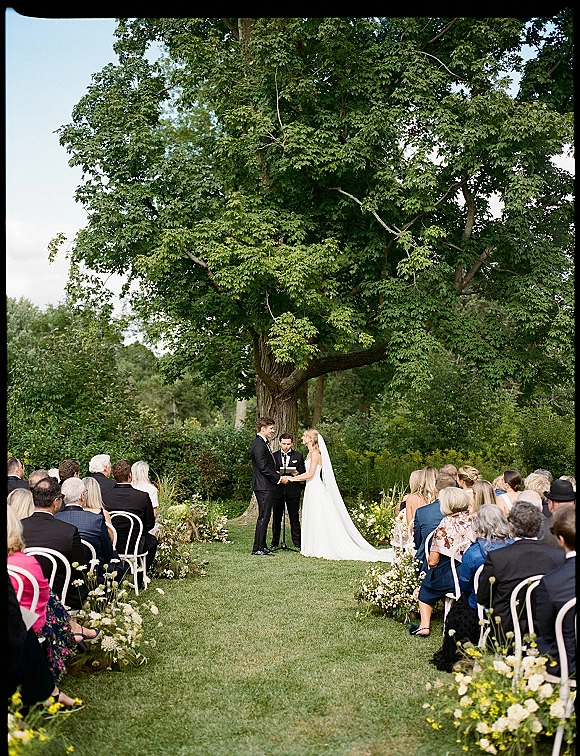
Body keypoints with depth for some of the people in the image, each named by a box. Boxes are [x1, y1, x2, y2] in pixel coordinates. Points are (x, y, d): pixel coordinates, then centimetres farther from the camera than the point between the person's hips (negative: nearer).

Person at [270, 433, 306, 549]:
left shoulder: (298, 456, 6)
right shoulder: (274, 456, 9)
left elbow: (303, 472, 6)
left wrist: (297, 474, -15)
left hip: (293, 491, -1)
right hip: (278, 490, 1)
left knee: (294, 517, 2)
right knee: (276, 517, 6)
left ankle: (297, 542, 10)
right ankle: (275, 542, 15)